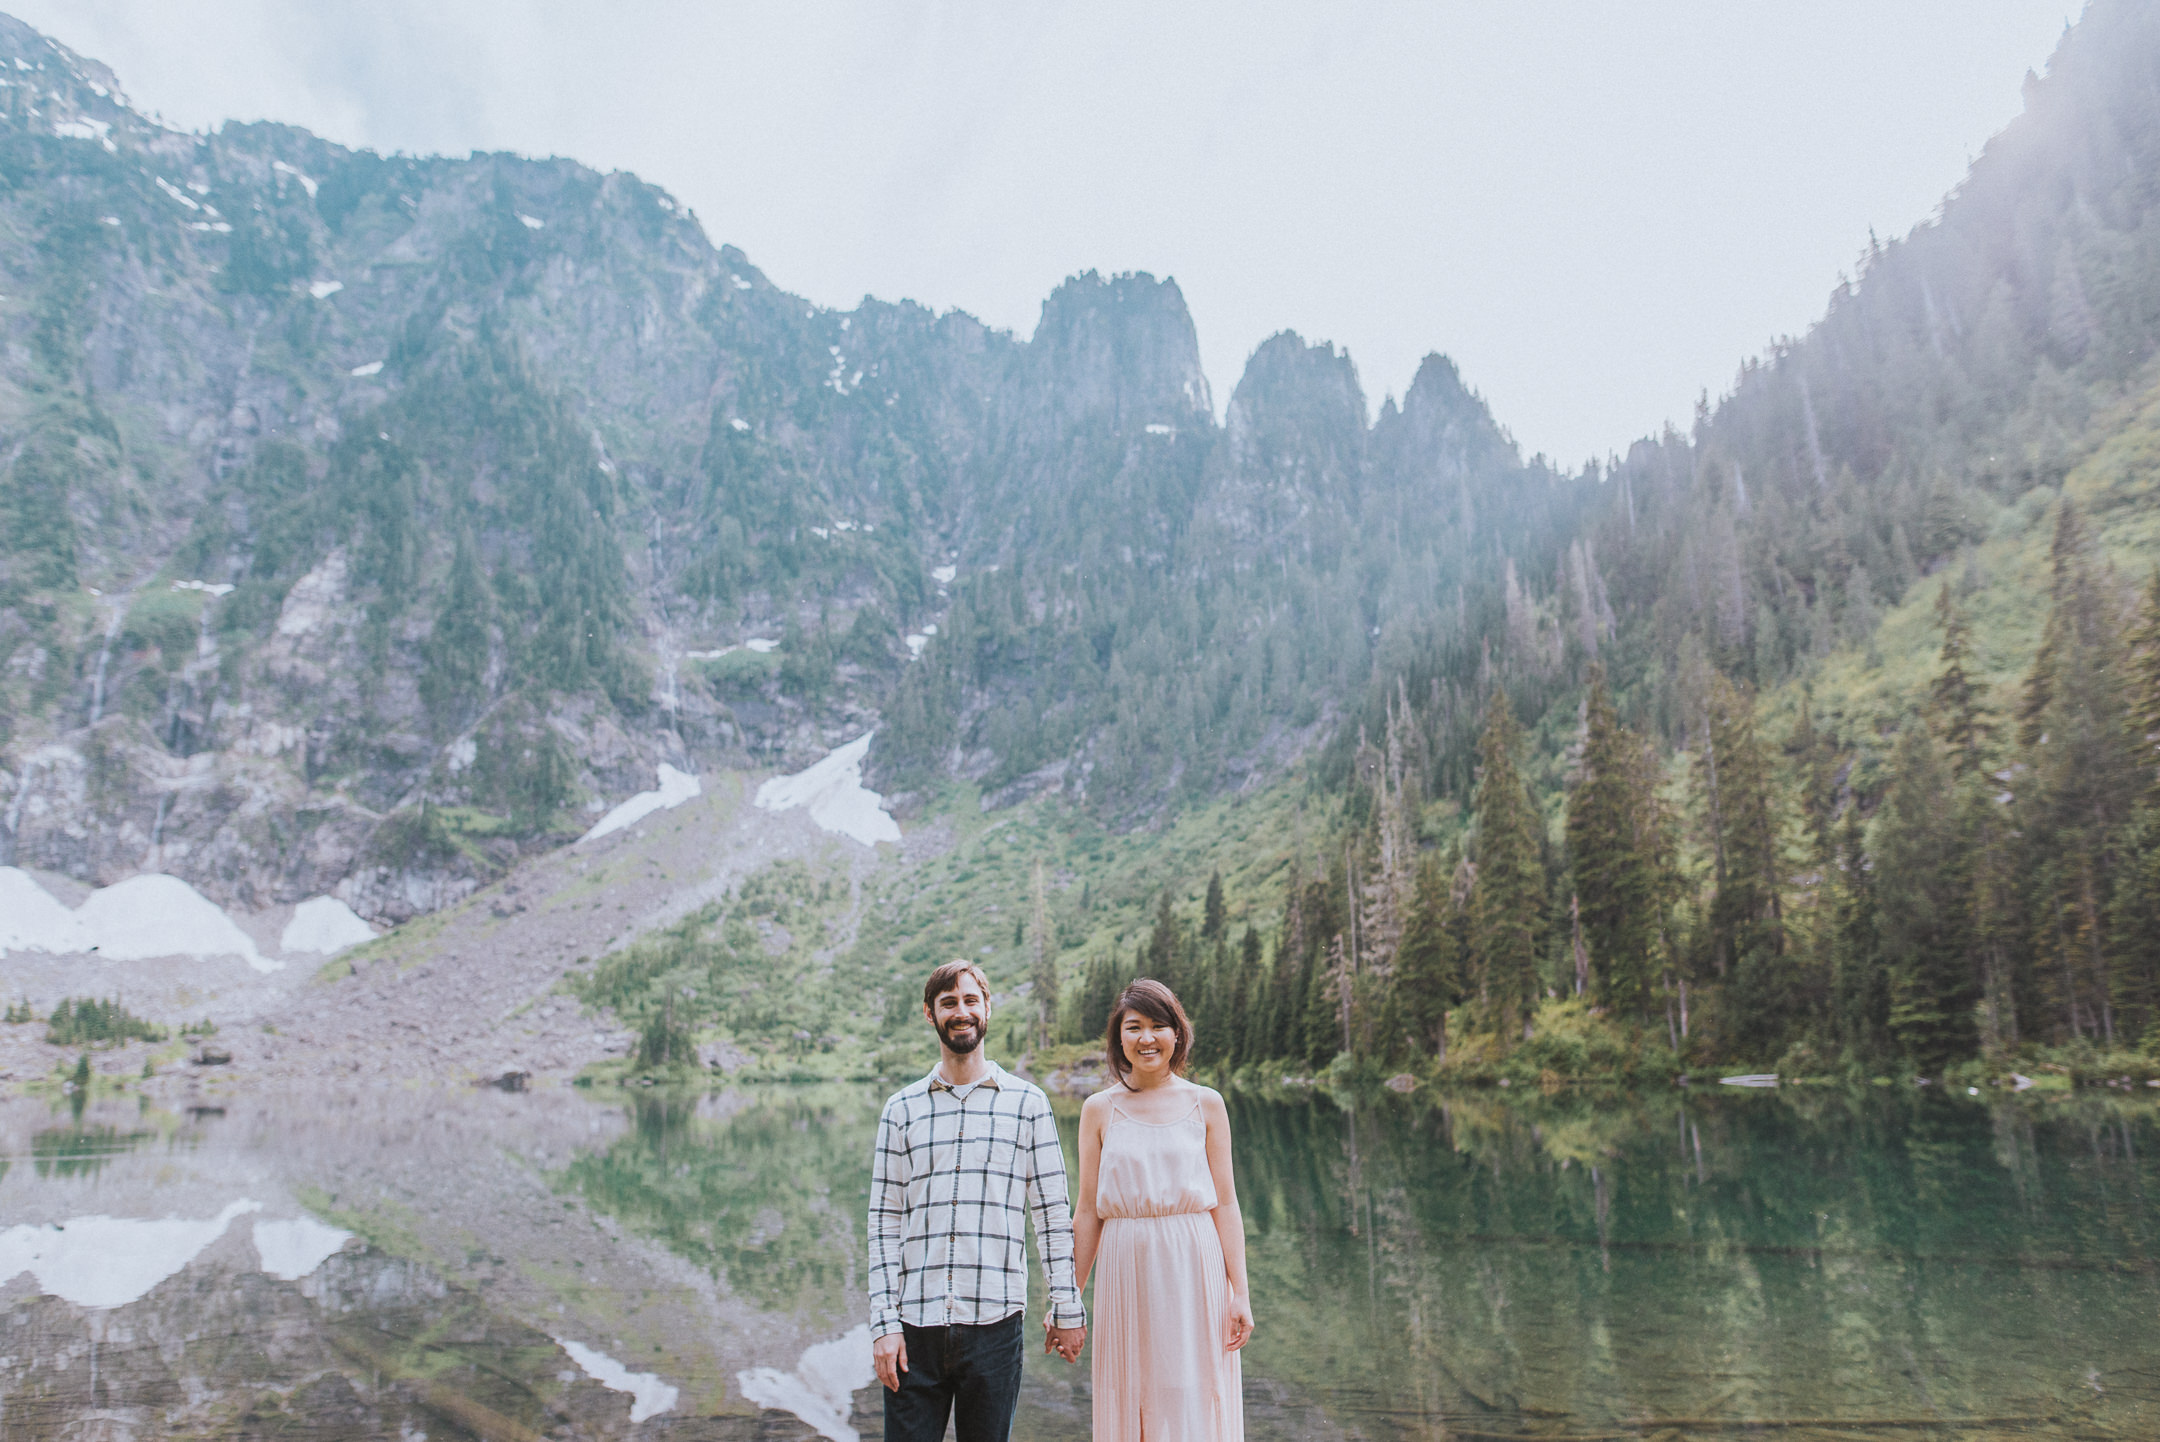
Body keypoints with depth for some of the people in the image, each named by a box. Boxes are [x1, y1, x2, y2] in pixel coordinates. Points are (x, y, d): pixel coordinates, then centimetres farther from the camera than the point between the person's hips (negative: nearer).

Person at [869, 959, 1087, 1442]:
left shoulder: (1028, 1103, 4)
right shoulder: (903, 1108, 7)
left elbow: (1053, 1214, 5)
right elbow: (884, 1222, 5)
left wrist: (1067, 1309, 2)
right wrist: (884, 1322, -1)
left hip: (995, 1324, 0)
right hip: (915, 1325, 1)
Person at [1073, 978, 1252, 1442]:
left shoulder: (1206, 1104, 4)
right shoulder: (1099, 1110, 4)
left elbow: (1225, 1205, 4)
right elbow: (1088, 1213, 7)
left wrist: (1240, 1292, -1)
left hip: (1194, 1269, 0)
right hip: (1126, 1275, 0)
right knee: (1128, 1404, 5)